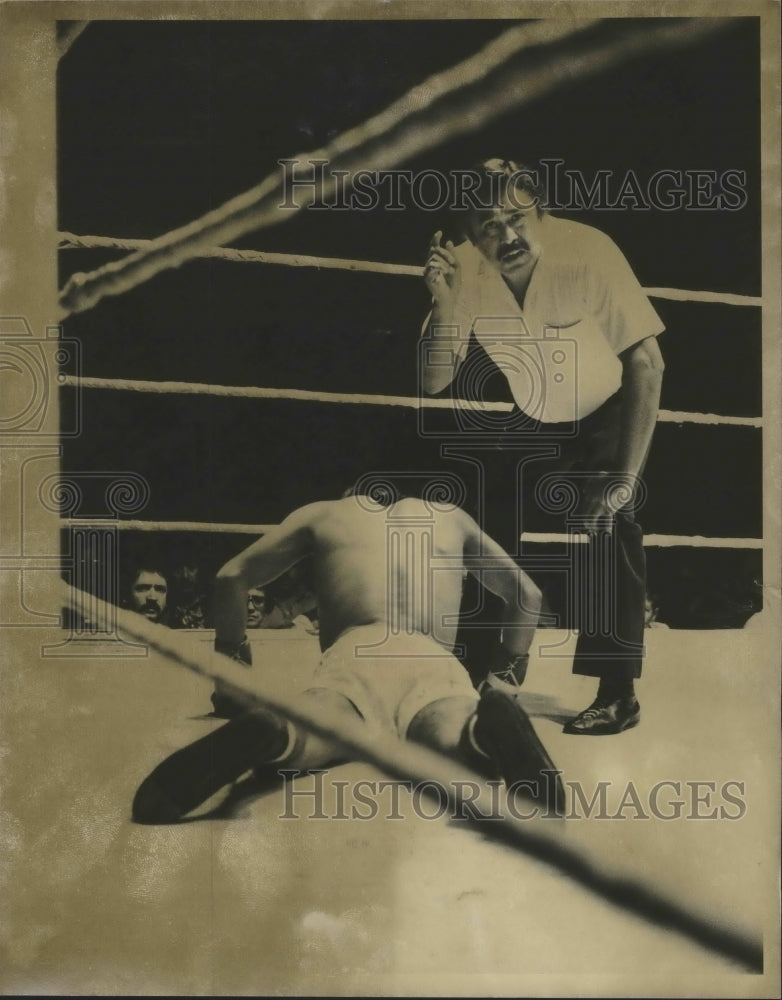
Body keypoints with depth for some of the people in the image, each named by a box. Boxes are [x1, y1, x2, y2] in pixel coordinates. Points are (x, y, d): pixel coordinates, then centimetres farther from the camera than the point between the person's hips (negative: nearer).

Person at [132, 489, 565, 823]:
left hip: (357, 654, 0)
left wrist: (230, 667, 41)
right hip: (433, 662, 1)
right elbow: (526, 595, 43)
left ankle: (265, 733, -58)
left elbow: (231, 578, 33)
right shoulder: (451, 516, 38)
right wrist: (510, 670, 50)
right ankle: (489, 728, -60)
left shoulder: (321, 513, 33)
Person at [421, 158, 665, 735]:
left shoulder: (587, 252, -30)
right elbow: (435, 383, -21)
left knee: (610, 533, -19)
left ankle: (618, 695, -10)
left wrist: (629, 474, -30)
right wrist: (446, 303, -37)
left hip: (605, 415, -3)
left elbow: (647, 363, -26)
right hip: (527, 417, 4)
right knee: (493, 532, 3)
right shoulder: (465, 270, -21)